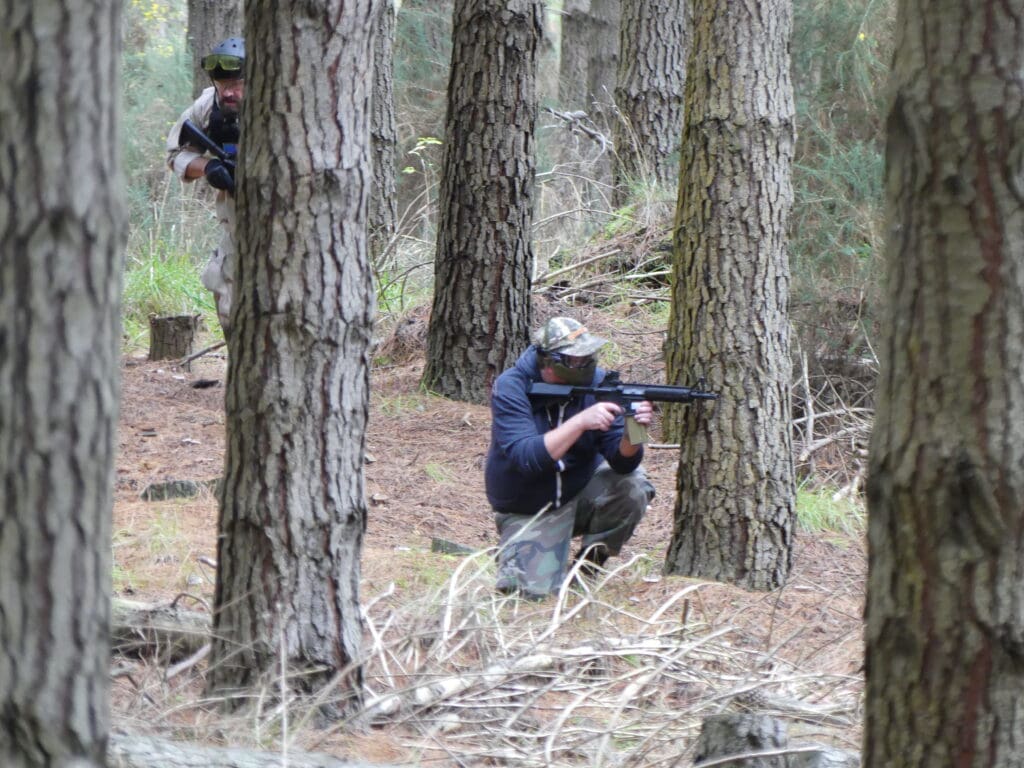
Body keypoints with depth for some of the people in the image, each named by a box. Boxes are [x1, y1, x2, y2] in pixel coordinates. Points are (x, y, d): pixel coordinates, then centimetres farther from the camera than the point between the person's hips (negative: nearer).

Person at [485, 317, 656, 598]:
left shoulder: (597, 383, -13)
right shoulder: (511, 388, -21)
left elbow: (621, 462, -18)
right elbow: (526, 457, -34)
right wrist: (581, 422, -42)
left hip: (581, 492, 3)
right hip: (528, 511, -3)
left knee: (633, 486, -25)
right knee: (532, 588, -22)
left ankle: (587, 566, -2)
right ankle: (514, 552, 15)